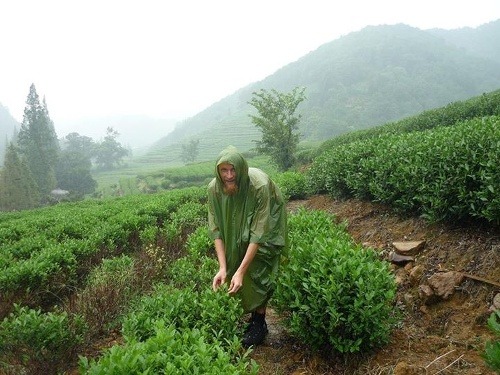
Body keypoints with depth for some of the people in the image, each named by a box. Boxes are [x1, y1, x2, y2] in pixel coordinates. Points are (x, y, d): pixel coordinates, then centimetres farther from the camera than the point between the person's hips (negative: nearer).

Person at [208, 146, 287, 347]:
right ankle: (250, 315, 22)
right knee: (233, 264, 3)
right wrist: (223, 268, -29)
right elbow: (216, 229, -21)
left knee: (257, 270, -9)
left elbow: (258, 233, -35)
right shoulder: (214, 188, -26)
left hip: (267, 224, -4)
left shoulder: (260, 185, -39)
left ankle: (259, 323, 9)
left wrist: (240, 271, -37)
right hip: (238, 228, 4)